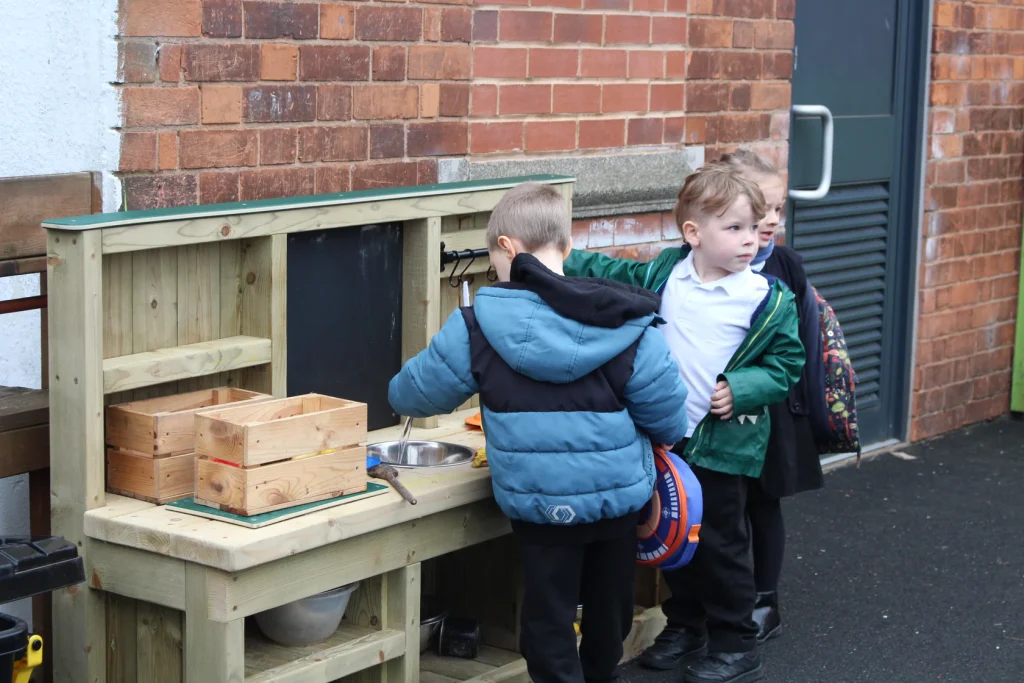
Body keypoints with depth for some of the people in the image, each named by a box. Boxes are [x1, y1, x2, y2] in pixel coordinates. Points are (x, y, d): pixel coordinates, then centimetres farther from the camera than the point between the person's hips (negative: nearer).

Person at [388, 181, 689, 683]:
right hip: (619, 495, 3)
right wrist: (664, 437, 17)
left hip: (540, 504, -2)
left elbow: (413, 392, 0)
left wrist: (403, 394, 24)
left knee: (549, 623, 9)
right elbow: (667, 415, -7)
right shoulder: (628, 325, -8)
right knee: (609, 610, 22)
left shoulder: (479, 326, -10)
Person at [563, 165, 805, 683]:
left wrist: (740, 388, -18)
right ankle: (685, 626, 35)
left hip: (724, 443, -5)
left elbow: (787, 365, -4)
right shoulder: (664, 274, 0)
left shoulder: (768, 298, -10)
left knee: (720, 544, 2)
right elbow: (610, 274, 16)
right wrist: (560, 264, 11)